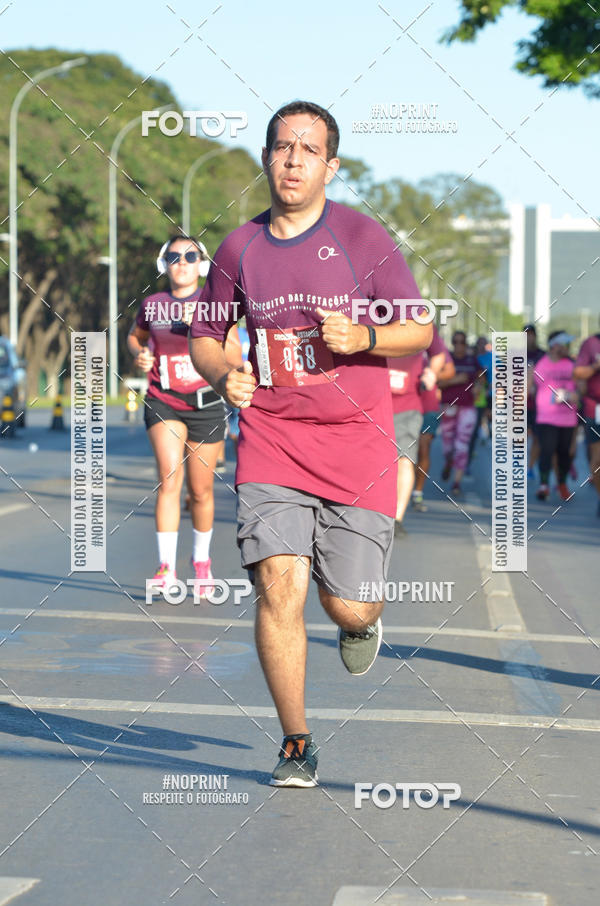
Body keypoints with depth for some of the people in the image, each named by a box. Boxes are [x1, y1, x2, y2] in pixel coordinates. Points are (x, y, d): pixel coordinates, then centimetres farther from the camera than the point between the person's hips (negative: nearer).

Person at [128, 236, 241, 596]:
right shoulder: (152, 305, 5)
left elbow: (234, 359, -8)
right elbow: (135, 336, 26)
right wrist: (139, 354, 4)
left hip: (205, 403, 0)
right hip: (163, 402, 0)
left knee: (201, 490, 7)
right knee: (169, 478, -17)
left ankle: (201, 561, 30)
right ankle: (167, 567, -17)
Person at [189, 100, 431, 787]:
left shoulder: (363, 238, -1)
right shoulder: (240, 248, 7)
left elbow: (420, 329, 0)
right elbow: (204, 335, 18)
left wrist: (361, 336, -19)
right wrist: (223, 376, -5)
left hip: (357, 440, -1)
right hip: (270, 436, 1)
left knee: (347, 606, -1)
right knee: (279, 584, -15)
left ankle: (360, 622, 40)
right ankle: (296, 745, 0)